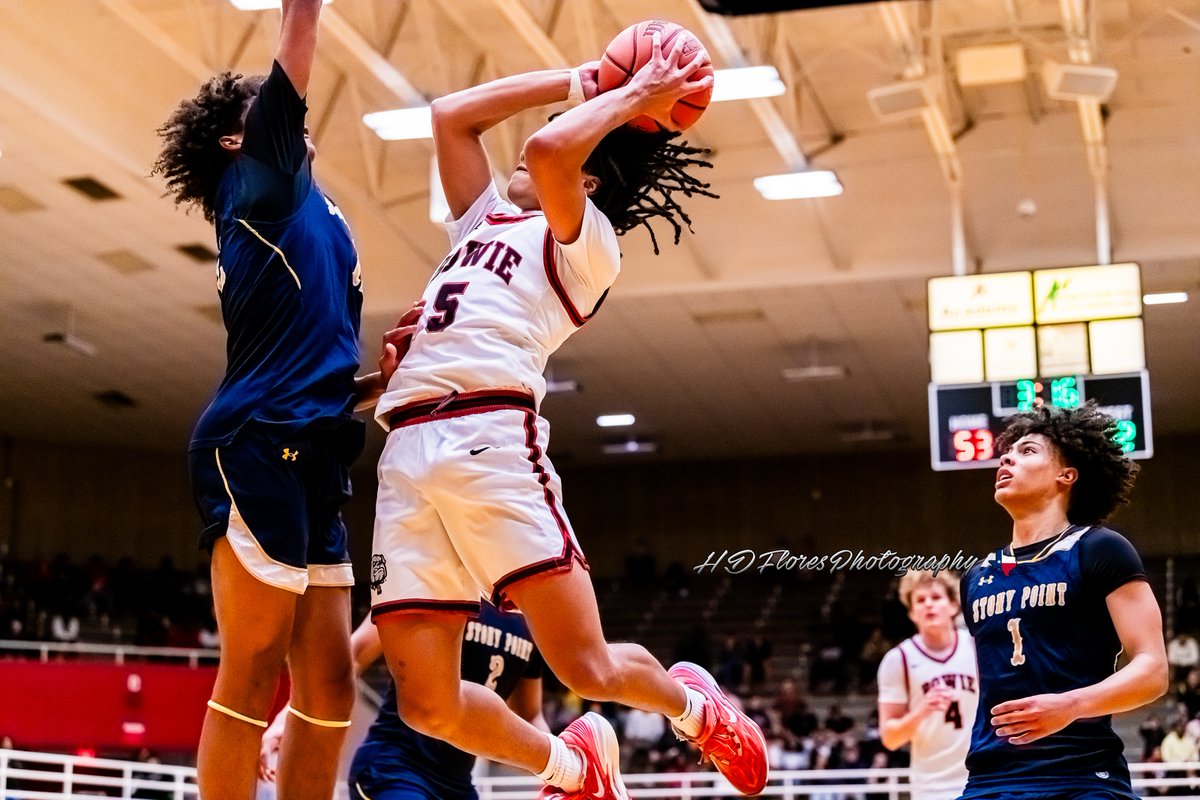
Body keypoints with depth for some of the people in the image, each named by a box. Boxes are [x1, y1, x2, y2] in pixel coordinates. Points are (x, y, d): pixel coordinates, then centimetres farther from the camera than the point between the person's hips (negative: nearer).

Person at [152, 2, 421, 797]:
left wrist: (382, 377, 15)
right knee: (254, 673, -10)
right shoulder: (259, 181, 7)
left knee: (328, 684, 5)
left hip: (308, 461, 9)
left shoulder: (307, 221, 29)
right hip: (259, 448, -9)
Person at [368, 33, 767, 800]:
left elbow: (547, 145, -10)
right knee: (428, 703, -3)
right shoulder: (486, 219, 30)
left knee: (590, 668, -10)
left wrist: (631, 98, 6)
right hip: (408, 453, 7)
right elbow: (450, 114, 33)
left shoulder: (587, 239, 9)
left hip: (490, 436, -6)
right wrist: (581, 82, 32)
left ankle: (690, 701, 25)